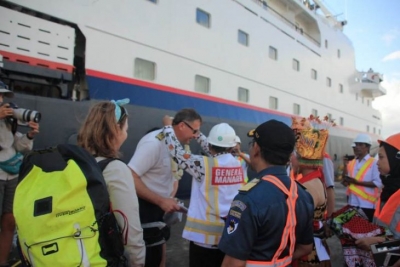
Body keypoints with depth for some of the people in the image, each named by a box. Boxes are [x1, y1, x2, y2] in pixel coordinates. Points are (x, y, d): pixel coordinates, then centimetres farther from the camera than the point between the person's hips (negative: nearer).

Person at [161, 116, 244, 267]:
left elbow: (177, 152, -9)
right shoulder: (238, 165, -1)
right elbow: (217, 153, 15)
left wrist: (168, 126, 5)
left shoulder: (204, 165, -17)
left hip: (206, 235, -5)